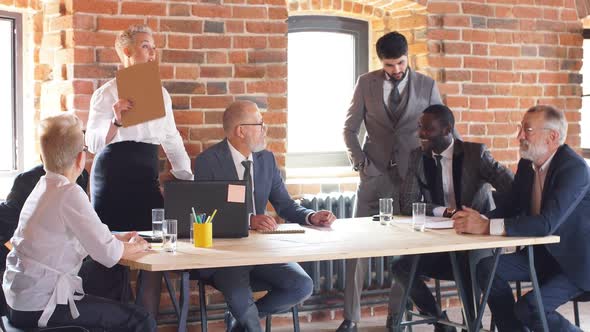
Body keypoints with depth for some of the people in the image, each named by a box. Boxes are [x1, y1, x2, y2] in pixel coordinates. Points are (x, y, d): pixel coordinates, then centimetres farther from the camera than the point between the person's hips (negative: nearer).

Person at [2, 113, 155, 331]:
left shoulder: (42, 188, 11)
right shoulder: (70, 194, -17)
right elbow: (108, 253, -16)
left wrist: (119, 239, 17)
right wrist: (134, 247, 2)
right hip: (41, 308, -10)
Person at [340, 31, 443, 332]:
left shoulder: (426, 86, 1)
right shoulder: (366, 83, 2)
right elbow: (350, 128, 6)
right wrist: (360, 163, -6)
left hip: (411, 177, 0)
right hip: (374, 175, 0)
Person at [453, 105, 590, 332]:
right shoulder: (527, 165, 1)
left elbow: (546, 224, -34)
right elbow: (511, 207, 9)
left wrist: (487, 226, -36)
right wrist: (479, 219, -13)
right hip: (544, 254, 8)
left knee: (529, 308, -25)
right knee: (487, 267, -12)